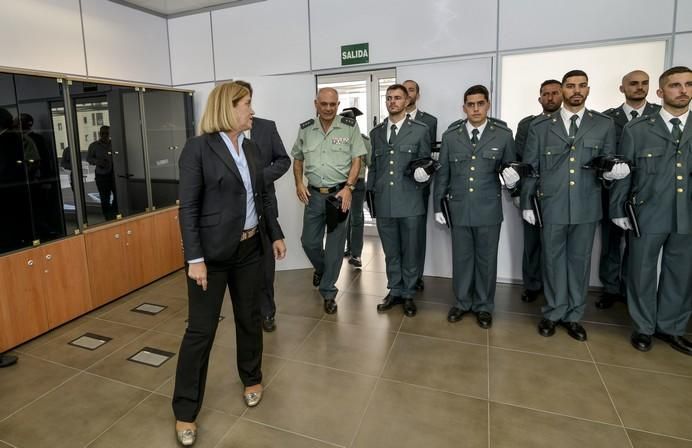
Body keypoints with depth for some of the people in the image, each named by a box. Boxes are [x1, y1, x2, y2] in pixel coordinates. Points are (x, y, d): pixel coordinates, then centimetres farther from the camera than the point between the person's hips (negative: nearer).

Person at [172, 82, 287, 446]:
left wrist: (276, 234, 13)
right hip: (212, 252, -6)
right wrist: (195, 258, -17)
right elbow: (188, 207, -13)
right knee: (200, 330, 3)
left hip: (249, 249, 6)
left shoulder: (251, 148, 9)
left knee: (250, 318, 17)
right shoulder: (198, 148, -10)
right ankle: (185, 411, 21)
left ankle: (252, 379, 40)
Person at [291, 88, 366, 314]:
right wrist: (299, 184, 3)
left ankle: (328, 292, 17)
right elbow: (297, 158, 15)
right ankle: (321, 268, 41)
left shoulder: (350, 127, -2)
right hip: (314, 194, 3)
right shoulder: (305, 129, 6)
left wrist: (348, 187, -13)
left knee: (335, 245, 2)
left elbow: (357, 159, -3)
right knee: (309, 241, 8)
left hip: (340, 193, -3)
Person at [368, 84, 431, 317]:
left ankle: (408, 294, 23)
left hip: (410, 202, -3)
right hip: (383, 203, 3)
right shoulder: (376, 132, 12)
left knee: (410, 252, 7)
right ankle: (394, 292, 28)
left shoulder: (420, 130, 2)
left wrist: (423, 175, -16)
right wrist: (370, 193, 13)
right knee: (390, 252, 13)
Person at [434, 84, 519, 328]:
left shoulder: (503, 135, 1)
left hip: (489, 209, -1)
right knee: (461, 257, 11)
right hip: (458, 208, 1)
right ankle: (462, 302, 29)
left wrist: (512, 178, -16)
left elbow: (510, 168, 8)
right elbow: (442, 173, 7)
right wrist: (438, 205, 5)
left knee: (486, 259, 9)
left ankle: (484, 306, 27)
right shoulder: (450, 135, 5)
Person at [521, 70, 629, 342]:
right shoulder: (540, 126, 3)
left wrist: (612, 172, -15)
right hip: (551, 206, -1)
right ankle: (553, 313, 25)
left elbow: (609, 164, 9)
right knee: (553, 260, 9)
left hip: (586, 207, 1)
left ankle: (573, 316, 26)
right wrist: (527, 203, 2)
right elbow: (529, 168, 4)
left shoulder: (604, 125, 6)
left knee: (580, 261, 10)